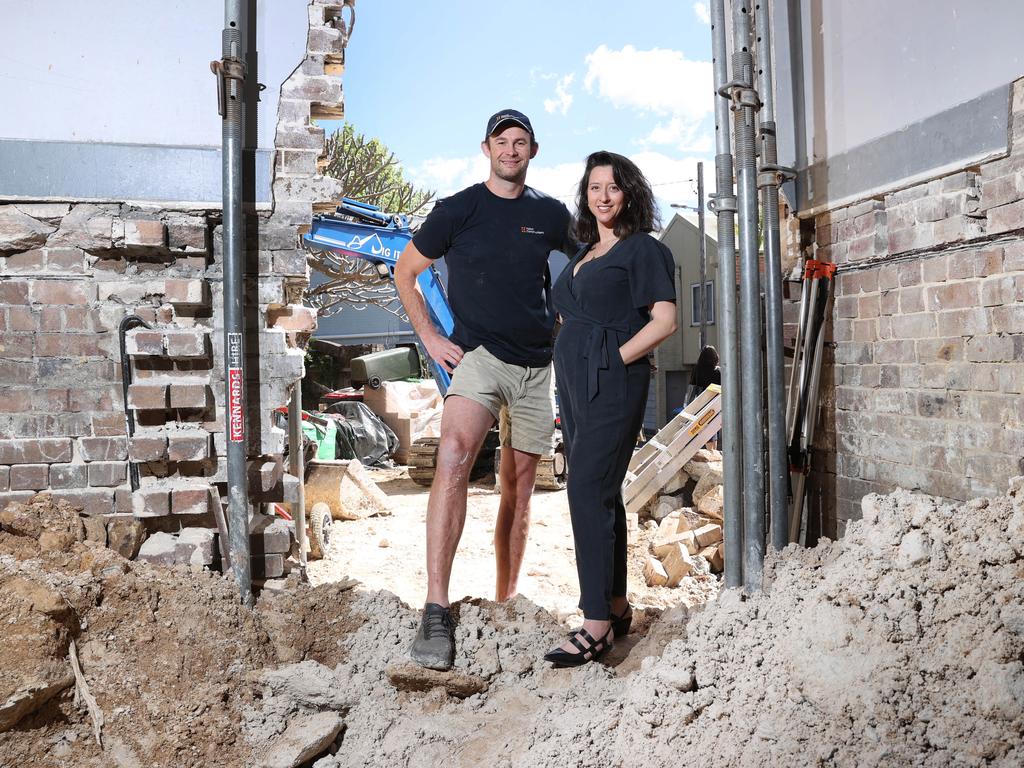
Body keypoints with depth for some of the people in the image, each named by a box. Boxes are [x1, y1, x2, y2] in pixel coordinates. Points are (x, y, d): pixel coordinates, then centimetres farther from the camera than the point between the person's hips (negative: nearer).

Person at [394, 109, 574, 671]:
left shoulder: (550, 215, 9)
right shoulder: (456, 211, 2)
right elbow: (404, 272, 11)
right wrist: (430, 337, 1)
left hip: (537, 364, 4)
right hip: (479, 355, -3)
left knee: (519, 487, 9)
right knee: (453, 458, -29)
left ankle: (506, 602, 23)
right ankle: (436, 612, -31)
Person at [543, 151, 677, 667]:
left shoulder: (642, 249, -2)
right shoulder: (583, 253, 21)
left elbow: (664, 320, -11)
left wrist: (613, 360, -13)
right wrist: (574, 365, 14)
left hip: (612, 383, -8)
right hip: (572, 382, 8)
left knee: (587, 490, -15)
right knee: (601, 493, 11)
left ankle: (596, 627, -11)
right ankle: (618, 606, 20)